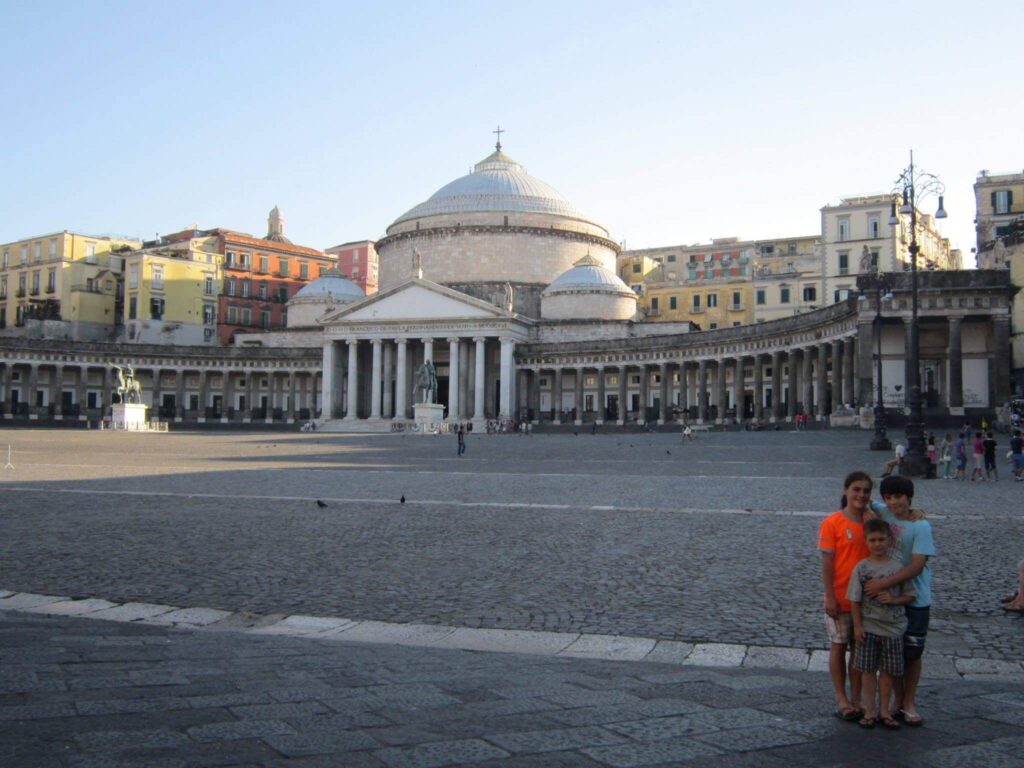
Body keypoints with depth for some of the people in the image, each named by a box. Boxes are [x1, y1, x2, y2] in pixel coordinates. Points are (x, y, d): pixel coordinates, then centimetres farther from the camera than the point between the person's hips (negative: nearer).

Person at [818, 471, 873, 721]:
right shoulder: (832, 523, -10)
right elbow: (827, 563, -11)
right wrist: (830, 597, -14)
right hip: (840, 599, -4)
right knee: (838, 647, 7)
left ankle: (856, 699, 21)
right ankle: (841, 699, 17)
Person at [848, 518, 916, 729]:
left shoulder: (898, 567, -3)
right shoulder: (861, 568, -6)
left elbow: (909, 595, 2)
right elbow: (855, 600, -4)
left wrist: (893, 600, -17)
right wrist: (857, 625, -7)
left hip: (893, 627, 1)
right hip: (868, 627, -1)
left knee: (888, 671, 9)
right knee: (867, 669, 5)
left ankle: (884, 710, 21)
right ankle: (870, 710, 16)